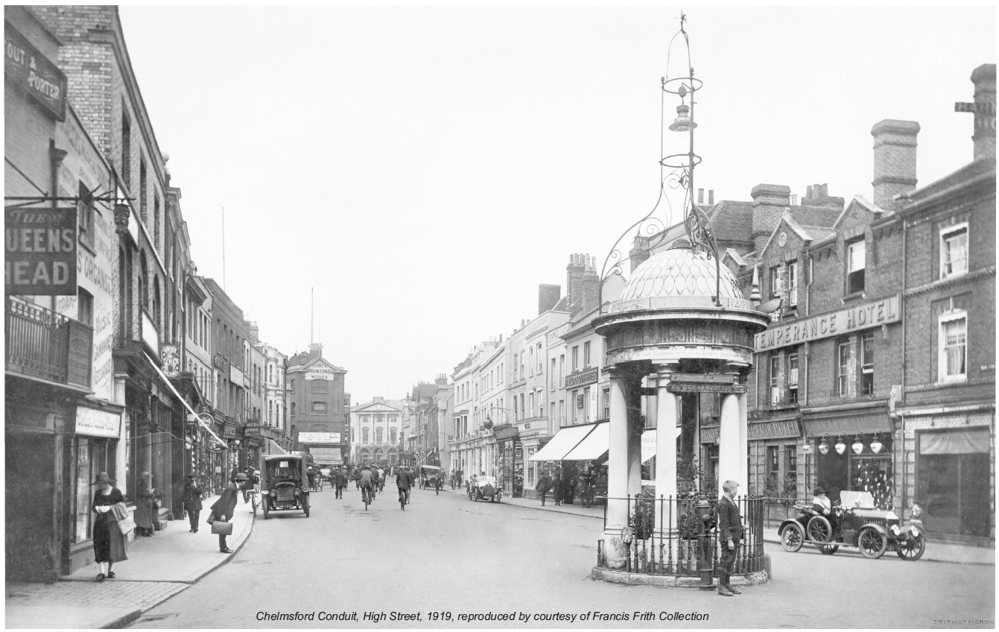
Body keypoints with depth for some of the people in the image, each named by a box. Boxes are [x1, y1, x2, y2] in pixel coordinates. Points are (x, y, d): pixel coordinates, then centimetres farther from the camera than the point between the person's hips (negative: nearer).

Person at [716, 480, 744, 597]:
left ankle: (727, 584, 19)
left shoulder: (731, 502, 15)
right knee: (725, 561, -6)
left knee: (730, 562, 13)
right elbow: (724, 524, -19)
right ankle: (721, 587, -4)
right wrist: (729, 540, -23)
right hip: (728, 537, -10)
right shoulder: (723, 504, -16)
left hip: (734, 537, 10)